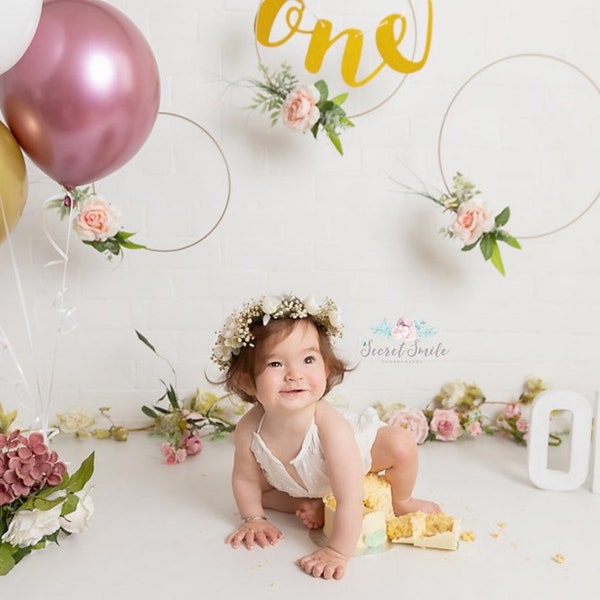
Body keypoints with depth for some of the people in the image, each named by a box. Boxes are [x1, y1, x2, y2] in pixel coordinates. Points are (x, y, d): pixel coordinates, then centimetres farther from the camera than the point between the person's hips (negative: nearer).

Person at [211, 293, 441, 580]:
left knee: (400, 443, -26)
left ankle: (401, 501, 5)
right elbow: (246, 481, -12)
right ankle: (315, 506, 14)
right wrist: (254, 519, -8)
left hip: (364, 451, -3)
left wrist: (338, 552, -36)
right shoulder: (249, 429, -34)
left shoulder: (330, 426, -45)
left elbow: (350, 500, -41)